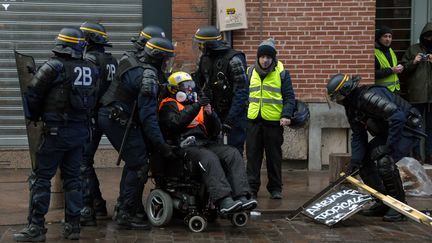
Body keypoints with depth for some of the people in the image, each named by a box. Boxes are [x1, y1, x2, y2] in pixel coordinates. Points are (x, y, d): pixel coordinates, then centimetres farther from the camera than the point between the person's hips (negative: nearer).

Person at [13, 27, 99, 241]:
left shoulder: (54, 67, -10)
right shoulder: (91, 70, 4)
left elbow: (32, 95, -6)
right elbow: (94, 100, 8)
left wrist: (34, 116, 11)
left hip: (56, 131, -5)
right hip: (80, 131, 5)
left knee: (41, 177, 0)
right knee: (72, 177, 13)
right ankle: (73, 225, 15)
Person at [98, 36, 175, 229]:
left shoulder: (134, 60, 8)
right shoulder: (148, 77, -20)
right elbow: (148, 116, -24)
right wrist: (161, 144, -22)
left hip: (108, 115, 10)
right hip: (119, 120, -10)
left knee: (133, 161, 21)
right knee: (139, 165, -7)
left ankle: (124, 205, 31)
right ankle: (126, 215, -5)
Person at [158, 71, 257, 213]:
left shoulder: (197, 103, 28)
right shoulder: (169, 105, 11)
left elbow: (215, 131, 21)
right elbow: (175, 123, -13)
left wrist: (210, 114, 2)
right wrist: (195, 107, -12)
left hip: (205, 143, 6)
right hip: (184, 146, -6)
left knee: (233, 154, -20)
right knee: (209, 158, -35)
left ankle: (241, 197, -34)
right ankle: (224, 201, -47)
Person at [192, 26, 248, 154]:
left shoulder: (234, 60, -19)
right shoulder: (205, 59, 5)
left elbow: (241, 93, -22)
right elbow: (198, 81, 19)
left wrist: (230, 120, -25)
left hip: (234, 113, -7)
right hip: (214, 111, 7)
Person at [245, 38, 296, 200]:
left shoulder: (281, 73, 0)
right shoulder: (251, 72, 9)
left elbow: (289, 97, -2)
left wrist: (286, 115, -14)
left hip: (274, 121, -2)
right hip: (253, 120, 3)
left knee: (274, 156, 5)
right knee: (253, 155, 3)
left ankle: (275, 188, 13)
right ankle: (252, 187, 9)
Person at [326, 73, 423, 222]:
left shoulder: (369, 96, -29)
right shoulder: (351, 107, 3)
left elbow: (398, 116, -36)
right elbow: (358, 136, 5)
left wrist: (389, 146, -33)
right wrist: (355, 159, -8)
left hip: (407, 128, -10)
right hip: (387, 132, 10)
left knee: (384, 161, -27)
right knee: (364, 160, 2)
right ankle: (383, 203, 12)